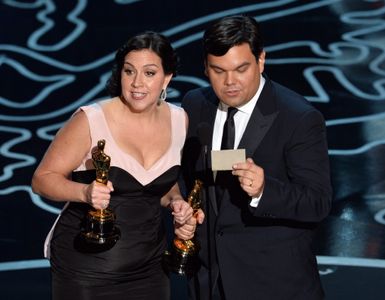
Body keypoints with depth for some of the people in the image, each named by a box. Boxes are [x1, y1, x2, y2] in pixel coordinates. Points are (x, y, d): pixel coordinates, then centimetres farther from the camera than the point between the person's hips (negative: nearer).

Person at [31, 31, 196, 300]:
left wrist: (174, 201, -4)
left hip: (149, 266, 4)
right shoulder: (91, 120, -14)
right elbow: (43, 179, -10)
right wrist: (85, 192, -27)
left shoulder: (178, 120, 1)